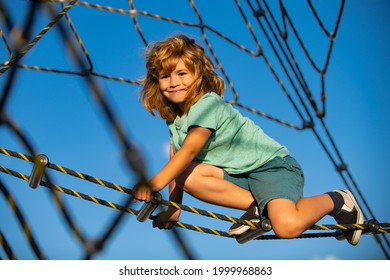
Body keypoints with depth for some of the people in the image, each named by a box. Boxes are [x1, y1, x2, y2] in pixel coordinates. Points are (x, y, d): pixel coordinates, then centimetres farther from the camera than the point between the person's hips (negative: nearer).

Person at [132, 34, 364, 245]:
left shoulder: (207, 103, -17)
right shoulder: (174, 117, 8)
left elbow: (189, 150, -29)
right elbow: (175, 162, 6)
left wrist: (154, 184, -37)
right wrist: (173, 206, -2)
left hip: (272, 165, -7)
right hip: (238, 174, 8)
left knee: (287, 226, -31)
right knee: (188, 176, -18)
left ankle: (335, 200, 1)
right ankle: (257, 206, -8)